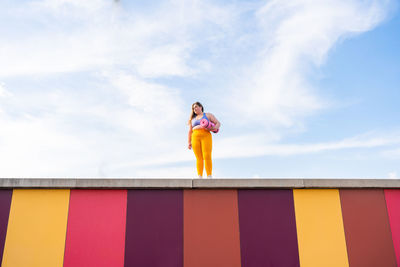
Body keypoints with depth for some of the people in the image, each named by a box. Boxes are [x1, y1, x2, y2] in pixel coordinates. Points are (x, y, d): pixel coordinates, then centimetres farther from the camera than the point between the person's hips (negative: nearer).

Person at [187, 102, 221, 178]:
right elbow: (190, 131, 23)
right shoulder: (193, 119, 25)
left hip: (206, 136, -3)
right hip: (195, 137, 3)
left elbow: (218, 123, 8)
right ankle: (200, 177, -11)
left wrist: (214, 128, -13)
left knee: (207, 157, -16)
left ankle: (209, 176, -20)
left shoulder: (208, 115, 14)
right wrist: (189, 142, 14)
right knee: (199, 158, -6)